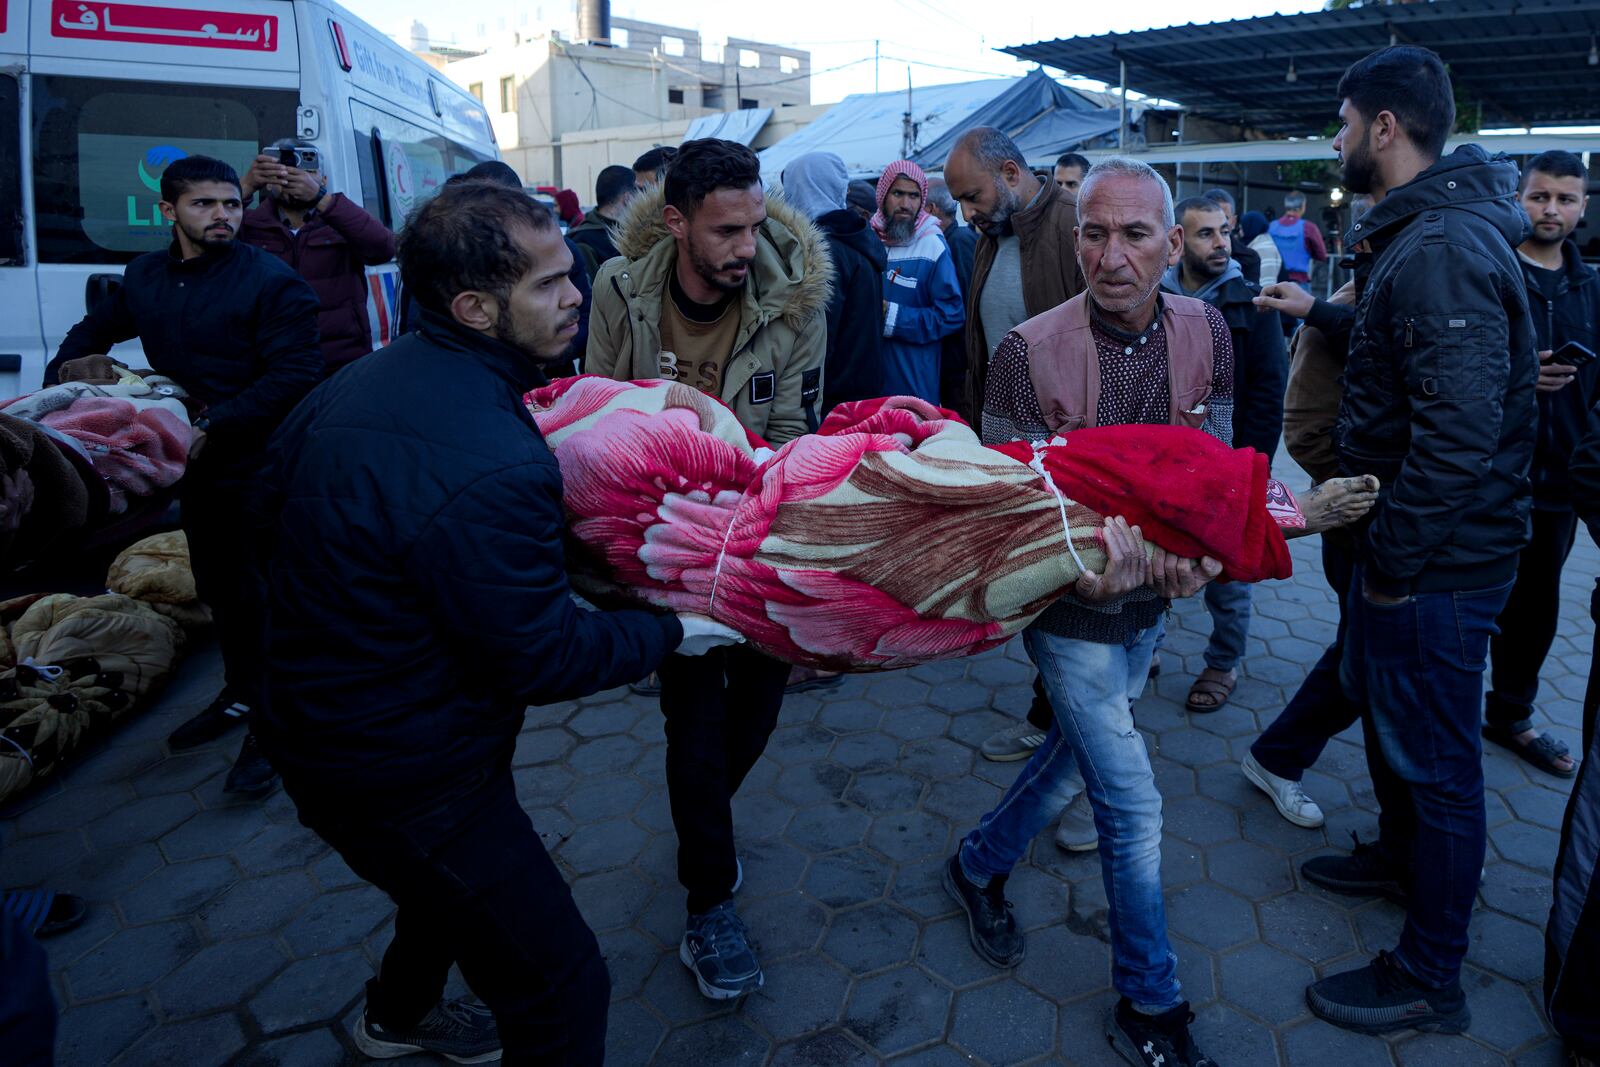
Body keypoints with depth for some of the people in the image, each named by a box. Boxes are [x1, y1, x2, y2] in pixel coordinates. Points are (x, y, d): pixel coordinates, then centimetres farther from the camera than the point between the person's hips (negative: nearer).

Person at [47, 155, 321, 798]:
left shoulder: (271, 282, -11)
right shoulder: (144, 277, 10)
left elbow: (295, 377, -20)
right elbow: (92, 332, 27)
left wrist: (214, 426, -23)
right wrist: (68, 367, 5)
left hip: (259, 469, -7)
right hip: (194, 467, 7)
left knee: (261, 596, -2)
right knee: (219, 590, 18)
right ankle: (241, 693, 37)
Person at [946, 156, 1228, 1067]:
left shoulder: (1205, 332, -6)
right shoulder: (1029, 353, -19)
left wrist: (1198, 552, -24)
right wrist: (1080, 567, -35)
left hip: (1151, 605, 5)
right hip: (1072, 613, -5)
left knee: (1078, 757, 21)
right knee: (1135, 806, 0)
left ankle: (981, 866, 48)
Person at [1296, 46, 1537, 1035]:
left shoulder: (1444, 251, -24)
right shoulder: (1421, 233, 11)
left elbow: (1460, 434, -28)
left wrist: (1395, 561, -22)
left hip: (1441, 562, -10)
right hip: (1407, 542, 11)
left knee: (1433, 753, 2)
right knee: (1382, 701, 26)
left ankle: (1430, 979, 20)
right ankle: (1402, 852, 50)